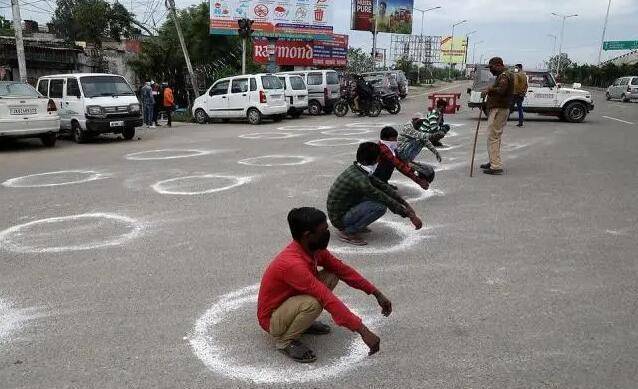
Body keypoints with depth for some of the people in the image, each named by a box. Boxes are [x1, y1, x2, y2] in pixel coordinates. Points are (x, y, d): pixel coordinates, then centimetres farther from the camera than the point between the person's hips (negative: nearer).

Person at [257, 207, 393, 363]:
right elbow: (329, 300, -36)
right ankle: (285, 340, -9)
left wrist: (377, 293, 0)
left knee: (332, 276, -3)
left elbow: (342, 270, 1)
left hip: (290, 300, 9)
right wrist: (363, 331, -33)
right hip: (272, 320, -8)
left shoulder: (314, 249, -9)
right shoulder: (292, 264, -35)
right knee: (313, 303, -36)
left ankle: (303, 323, 10)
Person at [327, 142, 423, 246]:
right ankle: (347, 232, -10)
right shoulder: (360, 180, -28)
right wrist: (410, 215, -15)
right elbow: (388, 201, -24)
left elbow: (382, 185, 5)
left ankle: (355, 224, 12)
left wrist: (406, 204, 4)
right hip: (340, 218, -9)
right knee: (380, 206, -23)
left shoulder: (356, 169, -1)